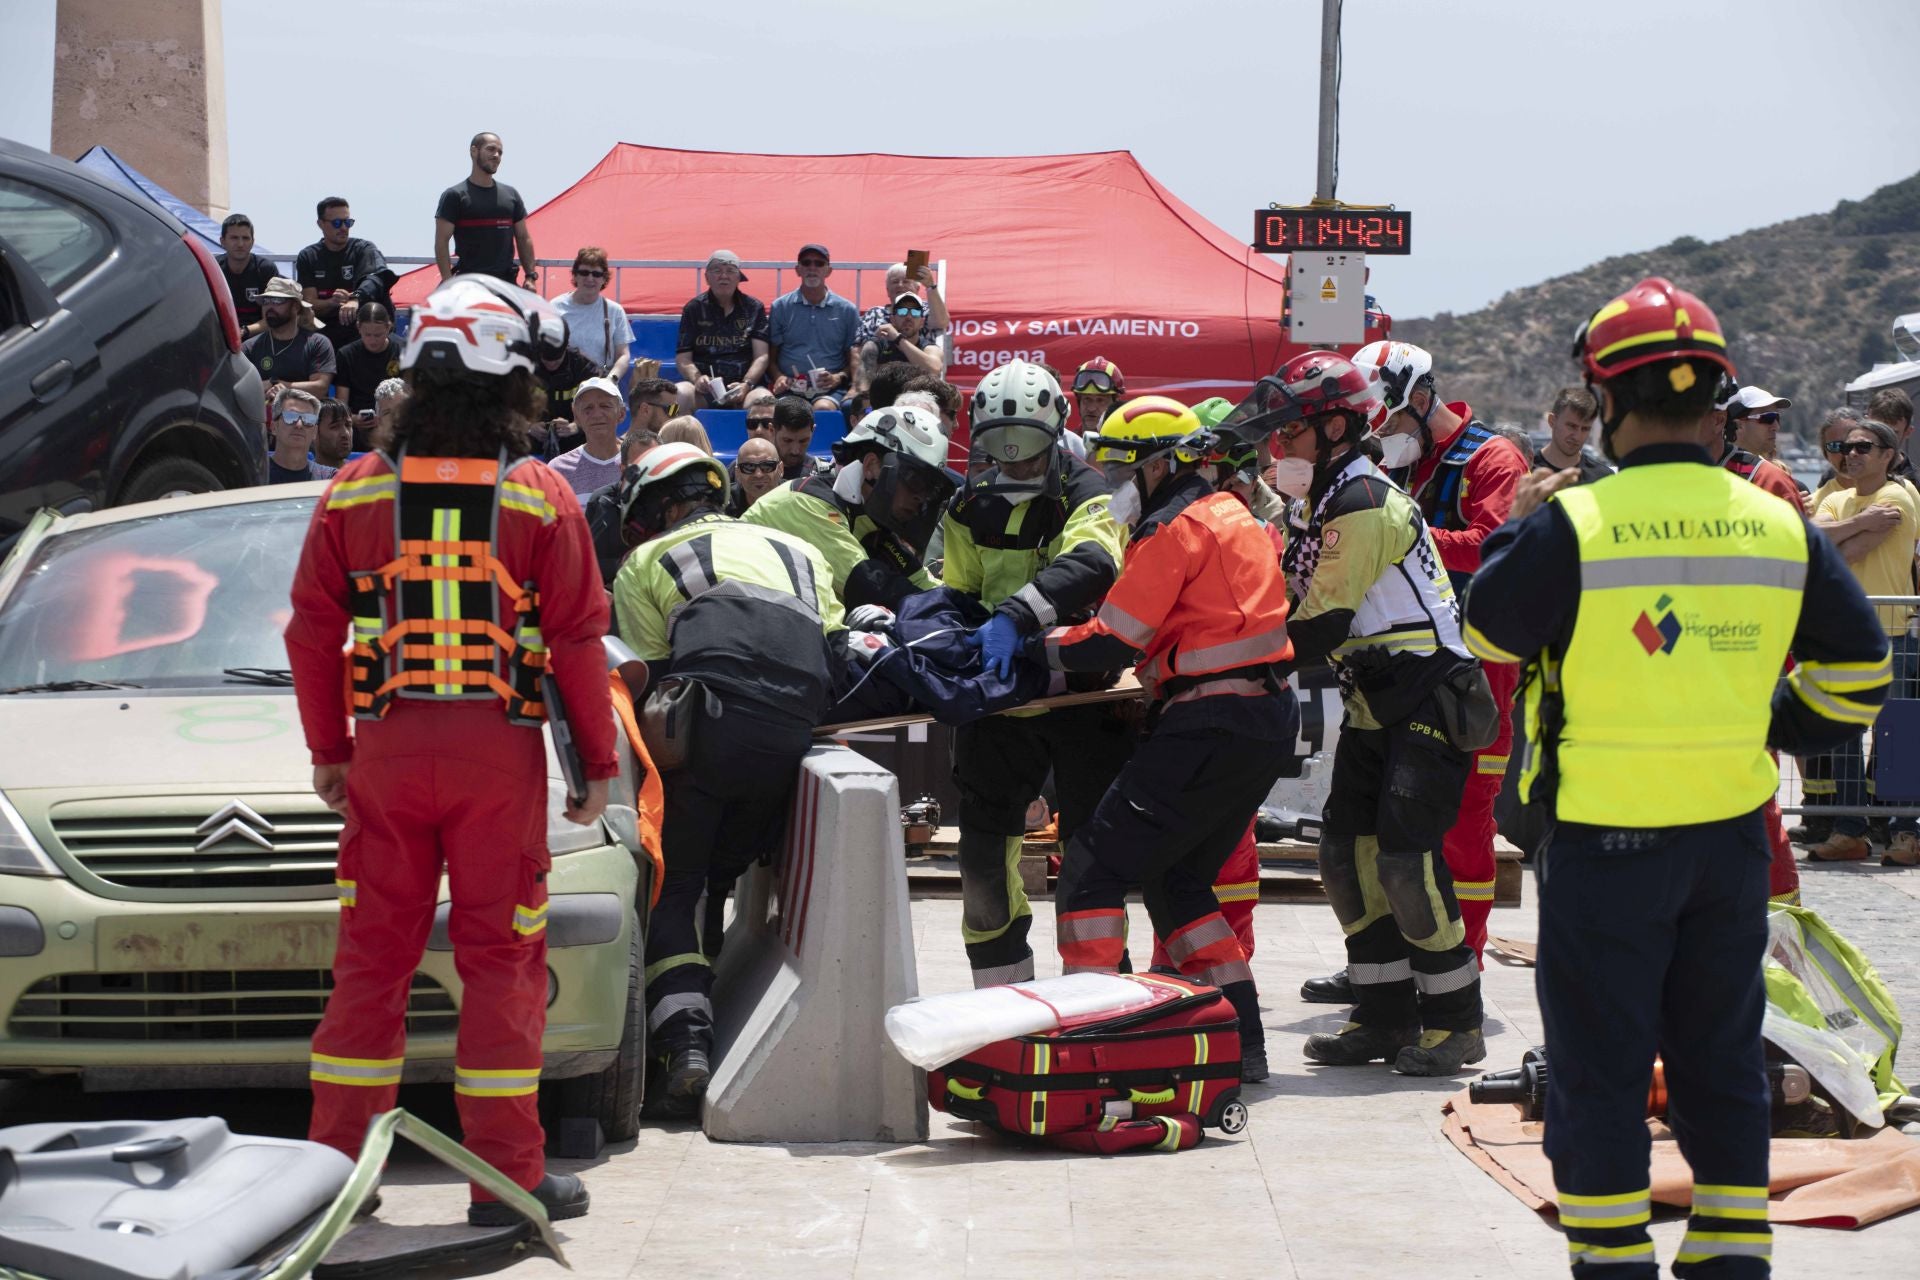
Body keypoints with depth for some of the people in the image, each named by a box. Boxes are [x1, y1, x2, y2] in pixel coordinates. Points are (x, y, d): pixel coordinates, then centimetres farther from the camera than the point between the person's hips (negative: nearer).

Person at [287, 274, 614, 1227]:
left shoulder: (355, 493, 3)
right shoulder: (540, 497, -5)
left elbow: (313, 631, 5)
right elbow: (578, 640, -4)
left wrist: (328, 752, 14)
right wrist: (599, 763, 4)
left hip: (385, 751, 2)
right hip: (500, 754, -2)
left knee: (372, 957, 9)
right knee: (501, 961, 3)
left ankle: (336, 1161, 12)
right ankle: (507, 1175, 5)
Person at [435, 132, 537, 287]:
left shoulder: (511, 195, 15)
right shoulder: (455, 196, -1)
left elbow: (523, 238, 18)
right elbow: (441, 242, -6)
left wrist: (530, 276, 6)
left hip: (506, 281, 5)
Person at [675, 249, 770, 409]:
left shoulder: (754, 307, 12)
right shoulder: (694, 308, 12)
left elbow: (761, 356, 4)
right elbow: (683, 358, 6)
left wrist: (746, 384, -15)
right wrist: (697, 378, -16)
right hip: (705, 389, 0)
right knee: (678, 395, -35)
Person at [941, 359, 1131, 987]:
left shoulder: (1082, 492, -9)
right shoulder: (972, 507, 8)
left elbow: (1092, 564, -30)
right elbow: (957, 597, 17)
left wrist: (1015, 614, -43)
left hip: (1082, 688, -5)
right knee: (985, 830, 3)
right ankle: (1001, 985, 13)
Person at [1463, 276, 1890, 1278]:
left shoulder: (1571, 524, -14)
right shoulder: (1778, 526, -1)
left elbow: (1492, 632, 1)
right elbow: (1857, 668, 7)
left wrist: (1519, 529, 15)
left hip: (1605, 838, -4)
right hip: (1733, 831, 4)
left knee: (1599, 1064, 6)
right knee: (1722, 1059, 15)